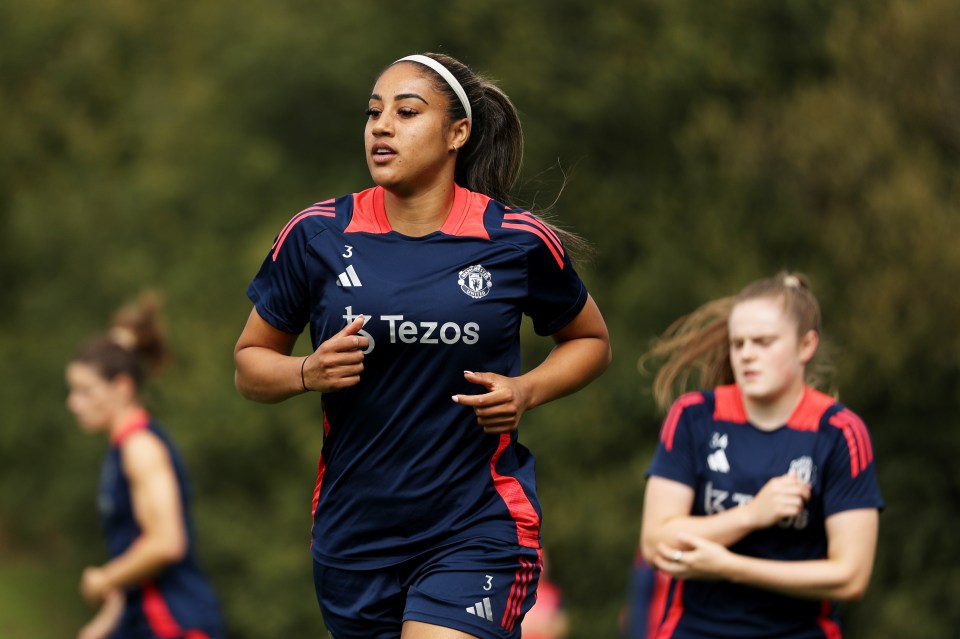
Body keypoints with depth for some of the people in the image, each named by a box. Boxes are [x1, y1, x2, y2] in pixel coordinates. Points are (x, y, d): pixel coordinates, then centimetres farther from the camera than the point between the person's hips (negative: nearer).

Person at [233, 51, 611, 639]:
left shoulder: (518, 242, -3)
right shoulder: (317, 236, 0)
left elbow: (591, 341, 14)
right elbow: (250, 361, 9)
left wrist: (527, 391, -5)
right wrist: (310, 371, -12)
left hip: (479, 529, -3)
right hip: (353, 536, 3)